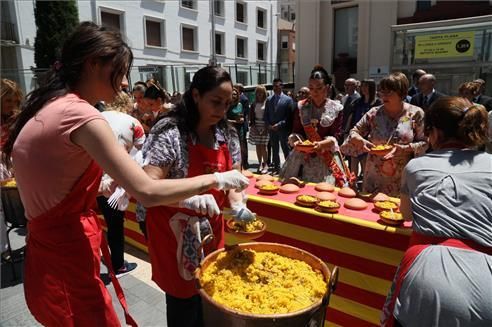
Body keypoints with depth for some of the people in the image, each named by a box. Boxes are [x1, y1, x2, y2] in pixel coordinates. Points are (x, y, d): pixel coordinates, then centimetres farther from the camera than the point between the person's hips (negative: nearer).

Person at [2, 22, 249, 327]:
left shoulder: (50, 108, 6)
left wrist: (120, 185, 11)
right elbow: (148, 192, -27)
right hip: (67, 263, -9)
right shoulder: (80, 115, -23)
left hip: (51, 257, 9)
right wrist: (215, 180, -16)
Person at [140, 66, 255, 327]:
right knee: (184, 300, 9)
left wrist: (238, 206, -13)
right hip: (175, 233, -5)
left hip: (211, 229, 6)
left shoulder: (228, 134, 0)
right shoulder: (170, 133, -19)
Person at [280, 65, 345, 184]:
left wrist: (321, 144, -24)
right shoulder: (301, 106, 5)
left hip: (325, 159, -1)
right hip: (301, 156, 2)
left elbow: (335, 136, -4)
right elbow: (296, 131, 5)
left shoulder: (336, 109, 0)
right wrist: (296, 141, -18)